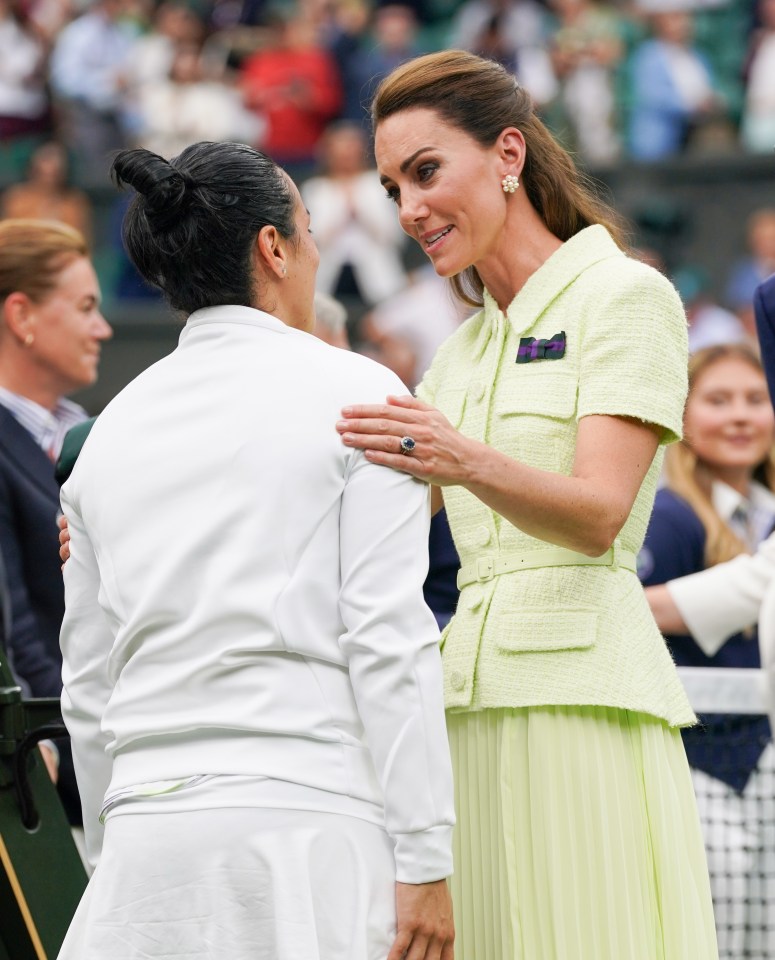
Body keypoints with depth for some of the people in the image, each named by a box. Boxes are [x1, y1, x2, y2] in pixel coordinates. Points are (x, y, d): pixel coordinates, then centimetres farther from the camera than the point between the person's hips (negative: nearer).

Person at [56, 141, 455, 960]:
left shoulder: (114, 427, 14)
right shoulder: (352, 393, 0)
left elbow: (87, 685, 16)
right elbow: (388, 639, -8)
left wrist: (113, 859, 24)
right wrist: (424, 861, -8)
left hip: (149, 830, 5)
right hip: (310, 811, -5)